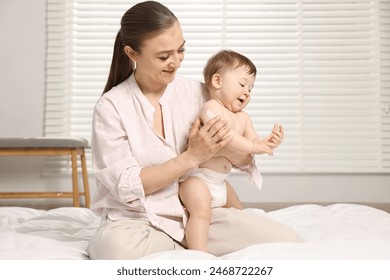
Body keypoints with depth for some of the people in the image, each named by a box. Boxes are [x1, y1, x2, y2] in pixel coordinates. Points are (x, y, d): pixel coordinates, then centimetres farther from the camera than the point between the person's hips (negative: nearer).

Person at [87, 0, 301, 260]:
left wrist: (225, 144, -18)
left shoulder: (197, 92, 1)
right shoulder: (111, 107, -9)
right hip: (138, 221, -2)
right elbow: (126, 187, -13)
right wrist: (192, 157, -21)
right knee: (118, 248, -39)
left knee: (286, 240, -16)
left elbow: (244, 159, 6)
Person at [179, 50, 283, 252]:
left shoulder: (243, 118, 11)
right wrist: (254, 147, -28)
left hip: (220, 182, 10)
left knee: (238, 211, 23)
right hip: (197, 177, -10)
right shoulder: (211, 107, -17)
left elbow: (254, 143, 9)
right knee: (201, 211, -29)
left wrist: (269, 143, -12)